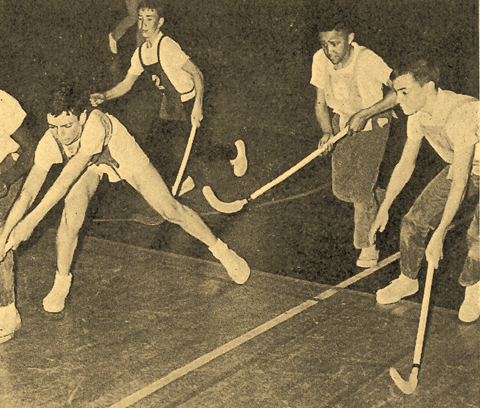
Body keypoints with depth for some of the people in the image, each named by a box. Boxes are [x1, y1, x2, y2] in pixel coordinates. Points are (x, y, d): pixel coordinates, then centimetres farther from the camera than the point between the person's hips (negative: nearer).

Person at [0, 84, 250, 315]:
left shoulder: (96, 125, -47)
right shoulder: (49, 144, -34)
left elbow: (67, 180, -46)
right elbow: (27, 194, -29)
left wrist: (32, 219, -45)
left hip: (125, 157, -2)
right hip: (90, 166, 2)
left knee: (171, 211, -1)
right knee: (71, 217, -19)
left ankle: (219, 249, 25)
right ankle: (61, 282, 7)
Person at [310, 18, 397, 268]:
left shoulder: (368, 60, -30)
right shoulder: (320, 60, -15)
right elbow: (321, 103, -5)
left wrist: (363, 115, -27)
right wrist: (326, 132, -22)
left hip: (372, 123, -5)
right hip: (341, 121, 5)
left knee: (360, 188, -12)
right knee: (341, 190, 4)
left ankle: (367, 245, 7)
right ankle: (375, 200, 38)